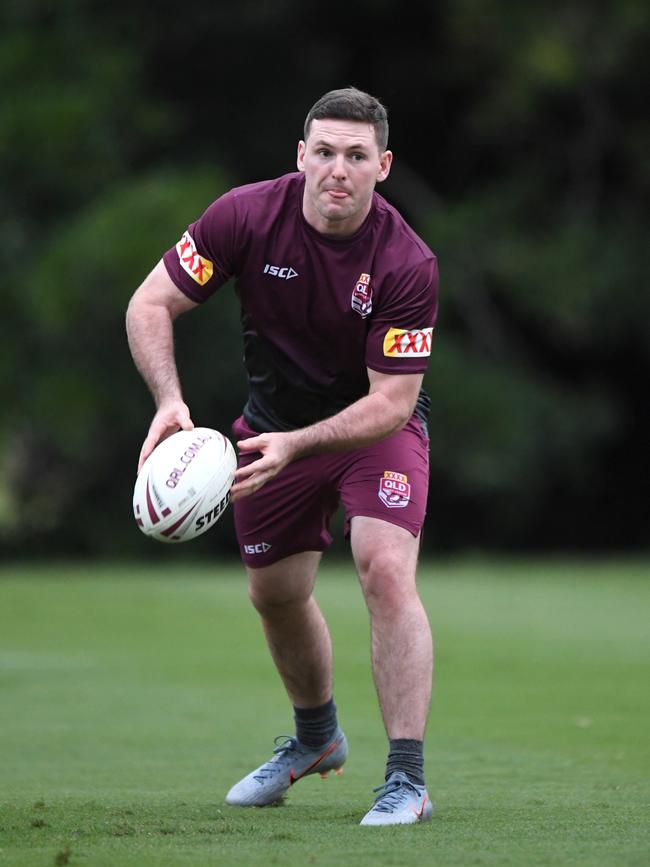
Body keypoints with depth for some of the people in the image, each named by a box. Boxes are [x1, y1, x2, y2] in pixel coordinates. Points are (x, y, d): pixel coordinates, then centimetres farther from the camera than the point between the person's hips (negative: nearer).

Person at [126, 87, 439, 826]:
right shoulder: (247, 216, -22)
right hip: (274, 419, 3)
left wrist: (294, 445, -39)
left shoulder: (406, 264, -28)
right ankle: (315, 738, 41)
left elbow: (390, 400, -27)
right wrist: (169, 400, -32)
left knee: (386, 571, -24)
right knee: (274, 593, 13)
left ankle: (407, 779, -21)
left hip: (377, 424, -3)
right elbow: (150, 303, -16)